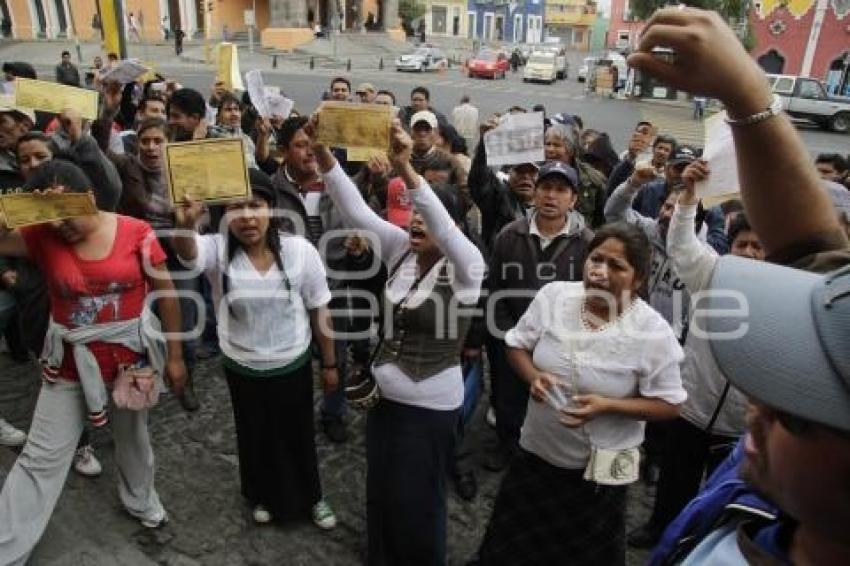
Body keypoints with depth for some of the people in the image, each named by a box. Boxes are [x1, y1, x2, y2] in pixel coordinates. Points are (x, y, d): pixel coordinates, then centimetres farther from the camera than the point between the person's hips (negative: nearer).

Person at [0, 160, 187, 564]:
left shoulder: (137, 233, -14)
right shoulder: (41, 235, -8)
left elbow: (167, 296, -7)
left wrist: (174, 355, -3)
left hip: (130, 356, 0)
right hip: (71, 362, 1)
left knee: (133, 437, 21)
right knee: (40, 457, 6)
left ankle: (141, 501, 49)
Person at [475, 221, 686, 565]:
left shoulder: (653, 331, -19)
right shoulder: (554, 295, -11)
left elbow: (668, 405, -11)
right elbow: (517, 346, 2)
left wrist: (607, 405, -25)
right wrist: (533, 376, -19)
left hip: (598, 469, -3)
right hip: (535, 452, 3)